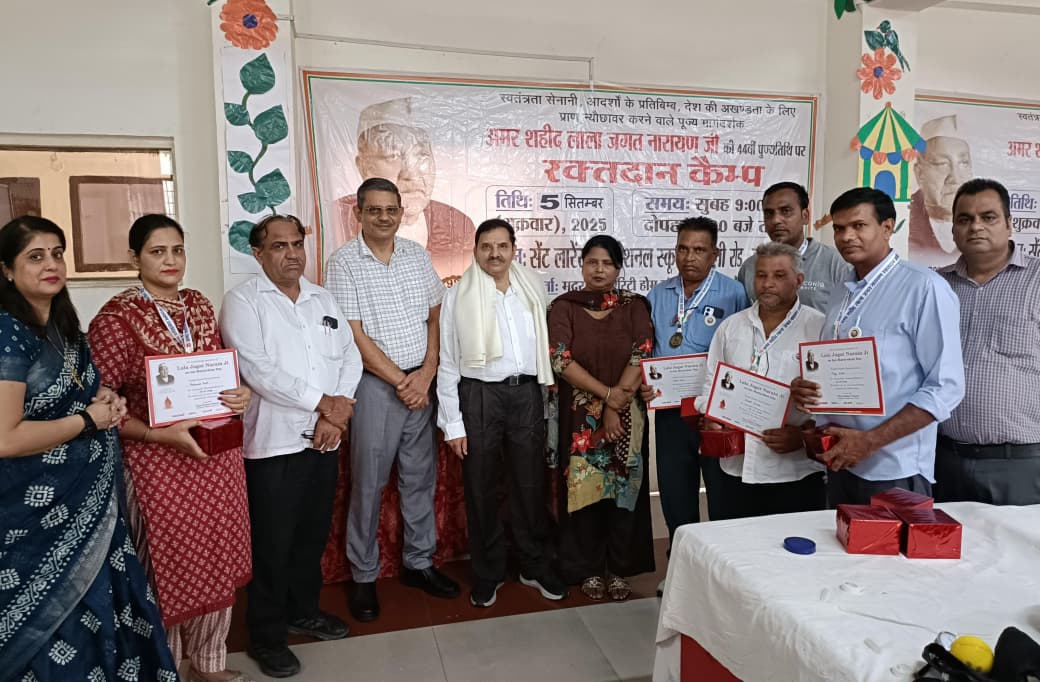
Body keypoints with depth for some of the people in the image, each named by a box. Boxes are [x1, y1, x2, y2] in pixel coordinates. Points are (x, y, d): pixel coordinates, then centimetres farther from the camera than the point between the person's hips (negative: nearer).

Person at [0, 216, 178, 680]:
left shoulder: (63, 324, 8)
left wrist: (104, 397, 3)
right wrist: (88, 420, -15)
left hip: (89, 501, 8)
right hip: (42, 513, -8)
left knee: (103, 611, 17)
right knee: (62, 623, 6)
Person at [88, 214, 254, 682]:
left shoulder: (199, 306, 6)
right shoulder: (116, 318, -11)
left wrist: (240, 393, -3)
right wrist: (162, 434, -23)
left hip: (218, 456, 6)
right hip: (158, 463, -6)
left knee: (217, 562, 16)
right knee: (167, 570, 8)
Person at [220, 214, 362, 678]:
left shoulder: (323, 299, 11)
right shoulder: (242, 301, -7)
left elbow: (350, 357, 6)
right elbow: (258, 370, -18)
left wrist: (336, 414, -8)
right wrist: (322, 402, -16)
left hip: (324, 439, 6)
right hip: (274, 443, -5)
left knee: (313, 535, 17)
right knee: (273, 544, 5)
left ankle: (303, 610, 37)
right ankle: (266, 635, 22)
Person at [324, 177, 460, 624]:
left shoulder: (418, 256, 7)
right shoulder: (344, 263, -6)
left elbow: (435, 317, 8)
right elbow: (355, 336, -11)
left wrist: (426, 373, -5)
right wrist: (401, 381, -12)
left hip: (421, 383, 4)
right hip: (375, 385, -4)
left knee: (420, 477, 13)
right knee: (368, 484, 4)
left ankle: (419, 563, 28)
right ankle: (363, 576, 20)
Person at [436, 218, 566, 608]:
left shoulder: (532, 291, 8)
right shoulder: (458, 297, -2)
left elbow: (543, 346, 12)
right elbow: (447, 363, -2)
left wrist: (544, 401, 7)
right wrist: (453, 423, -5)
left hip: (527, 393, 3)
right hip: (479, 395, -2)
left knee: (530, 485, 11)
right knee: (481, 488, 9)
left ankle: (535, 567, 28)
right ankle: (487, 574, 25)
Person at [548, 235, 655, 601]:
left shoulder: (634, 305, 3)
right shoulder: (564, 306, 0)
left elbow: (642, 357, -6)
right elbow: (561, 361, -10)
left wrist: (614, 406, -13)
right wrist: (608, 394, -16)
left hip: (627, 415, 1)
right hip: (580, 414, -1)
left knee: (624, 487, 6)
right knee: (584, 487, 3)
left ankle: (620, 568, 22)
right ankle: (589, 569, 20)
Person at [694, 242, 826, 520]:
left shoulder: (821, 328, -3)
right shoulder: (730, 327, 11)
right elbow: (711, 387, 15)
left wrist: (804, 435, -18)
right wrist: (711, 422, -1)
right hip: (734, 470, 4)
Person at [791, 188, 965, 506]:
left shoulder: (924, 287, -11)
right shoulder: (840, 296, 10)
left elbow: (946, 387, -15)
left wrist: (869, 441, -19)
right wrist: (804, 389, -4)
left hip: (894, 472, -6)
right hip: (840, 464, 6)